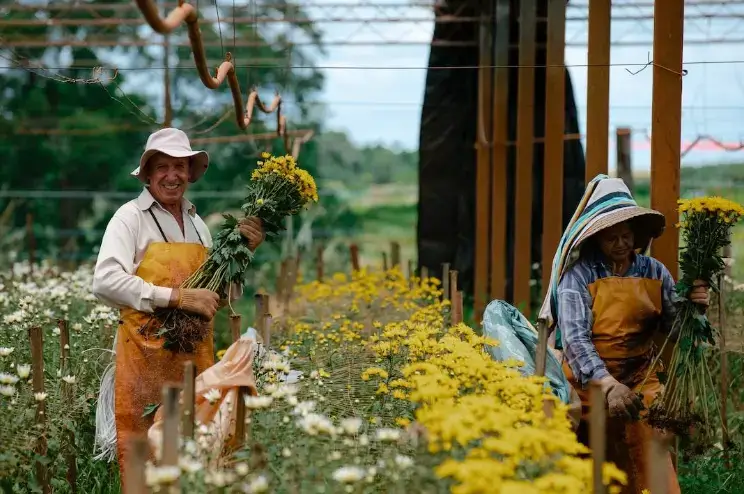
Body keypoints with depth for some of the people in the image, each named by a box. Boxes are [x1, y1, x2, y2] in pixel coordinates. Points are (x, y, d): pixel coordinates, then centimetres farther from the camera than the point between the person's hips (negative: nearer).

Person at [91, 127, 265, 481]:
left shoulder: (197, 223, 15)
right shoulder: (131, 217, -4)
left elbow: (222, 296, 20)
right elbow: (106, 282, -19)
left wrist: (242, 252, 5)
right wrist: (178, 298, -23)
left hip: (196, 353, 6)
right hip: (146, 355, -5)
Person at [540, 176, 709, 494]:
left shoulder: (655, 273, 2)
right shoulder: (578, 276, -10)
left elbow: (673, 331, 7)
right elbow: (574, 338, -21)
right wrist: (608, 385, -35)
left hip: (641, 387, 2)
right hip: (589, 387, -2)